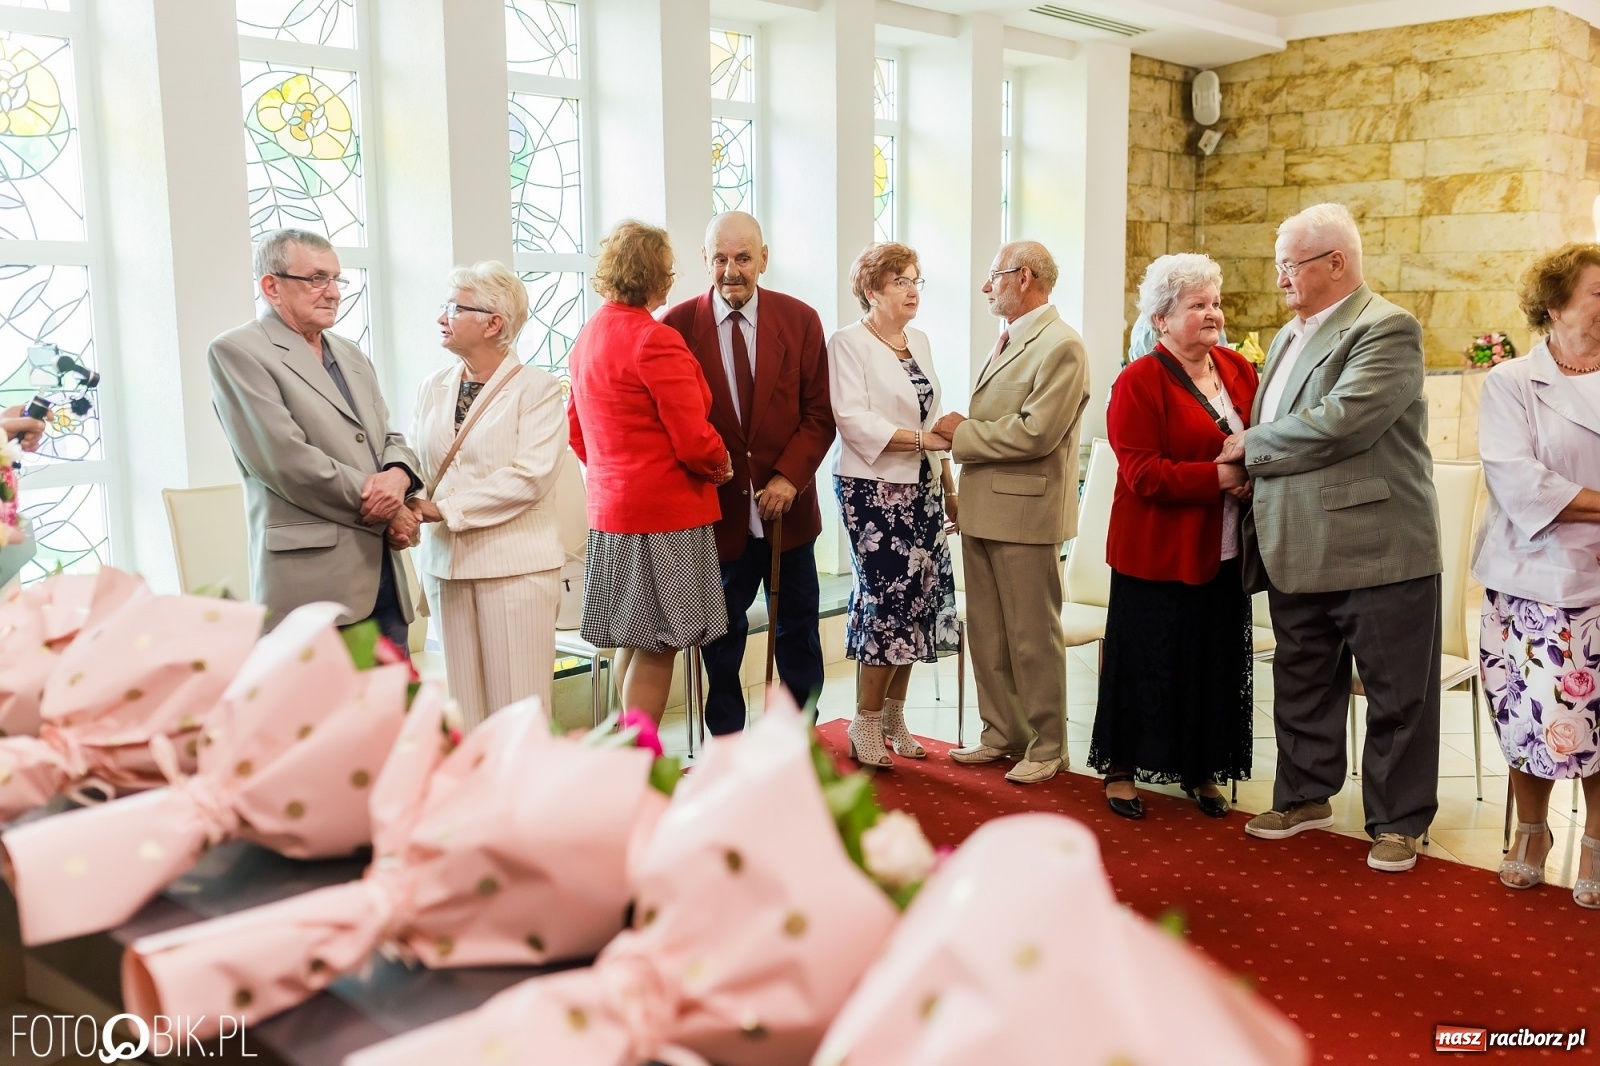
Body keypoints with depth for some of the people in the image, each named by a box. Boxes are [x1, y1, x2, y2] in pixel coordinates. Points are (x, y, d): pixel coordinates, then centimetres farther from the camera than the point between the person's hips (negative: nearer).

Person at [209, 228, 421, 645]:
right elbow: (287, 461, -14)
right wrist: (382, 507, -9)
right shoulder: (237, 352, -5)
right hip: (313, 575, -7)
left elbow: (391, 439, 20)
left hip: (384, 570, 7)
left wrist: (397, 476, -6)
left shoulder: (351, 355, 19)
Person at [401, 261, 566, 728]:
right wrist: (408, 504, -15)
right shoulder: (433, 388, 13)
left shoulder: (536, 388, -3)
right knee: (463, 700, 7)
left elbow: (531, 475, -14)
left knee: (517, 702, -2)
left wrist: (444, 508, -15)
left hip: (515, 562, -5)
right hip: (446, 561, 5)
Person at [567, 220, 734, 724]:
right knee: (657, 645, -2)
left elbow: (576, 431, 17)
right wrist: (721, 467, 0)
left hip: (609, 507, 9)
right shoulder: (654, 340, -17)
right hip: (665, 512, -9)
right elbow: (695, 440, -19)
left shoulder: (588, 336, 11)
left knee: (634, 641, 17)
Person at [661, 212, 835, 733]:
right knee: (720, 636, 10)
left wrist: (789, 476, -12)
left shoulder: (800, 320, 0)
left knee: (798, 631, 13)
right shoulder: (678, 324, -4)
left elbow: (819, 414, 0)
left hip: (786, 507, 2)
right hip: (718, 509, -2)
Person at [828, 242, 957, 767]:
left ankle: (893, 719, 20)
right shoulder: (847, 343, -7)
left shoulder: (919, 341, 14)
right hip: (874, 491, -7)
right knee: (887, 601, -7)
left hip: (921, 489, 7)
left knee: (917, 602, 6)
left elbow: (931, 421, 16)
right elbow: (854, 420, -17)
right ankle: (866, 728, 7)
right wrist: (919, 438, -21)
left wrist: (948, 487, 12)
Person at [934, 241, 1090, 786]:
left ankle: (1046, 746, 16)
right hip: (983, 509, 9)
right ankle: (1003, 733, 27)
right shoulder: (1006, 343, 16)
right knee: (986, 632, 14)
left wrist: (963, 432, -12)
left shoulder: (1061, 346, -13)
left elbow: (1035, 433, -22)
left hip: (1025, 512, -9)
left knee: (1033, 637, 2)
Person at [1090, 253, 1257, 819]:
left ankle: (1200, 769, 27)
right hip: (1158, 553, -6)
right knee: (1147, 662, 4)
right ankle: (1121, 768, 20)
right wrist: (1218, 477, -21)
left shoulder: (1239, 370, 9)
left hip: (1223, 553, 6)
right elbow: (1142, 473, -18)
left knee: (1216, 662, 12)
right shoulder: (1139, 383, -10)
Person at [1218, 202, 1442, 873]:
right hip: (1298, 552, 8)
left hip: (1376, 550, -8)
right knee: (1301, 684, 18)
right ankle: (1304, 797, 33)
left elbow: (1341, 421, -24)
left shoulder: (1386, 329, -12)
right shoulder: (1288, 337, 16)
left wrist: (1251, 446, -13)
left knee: (1395, 695, 5)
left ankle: (1397, 822, 17)